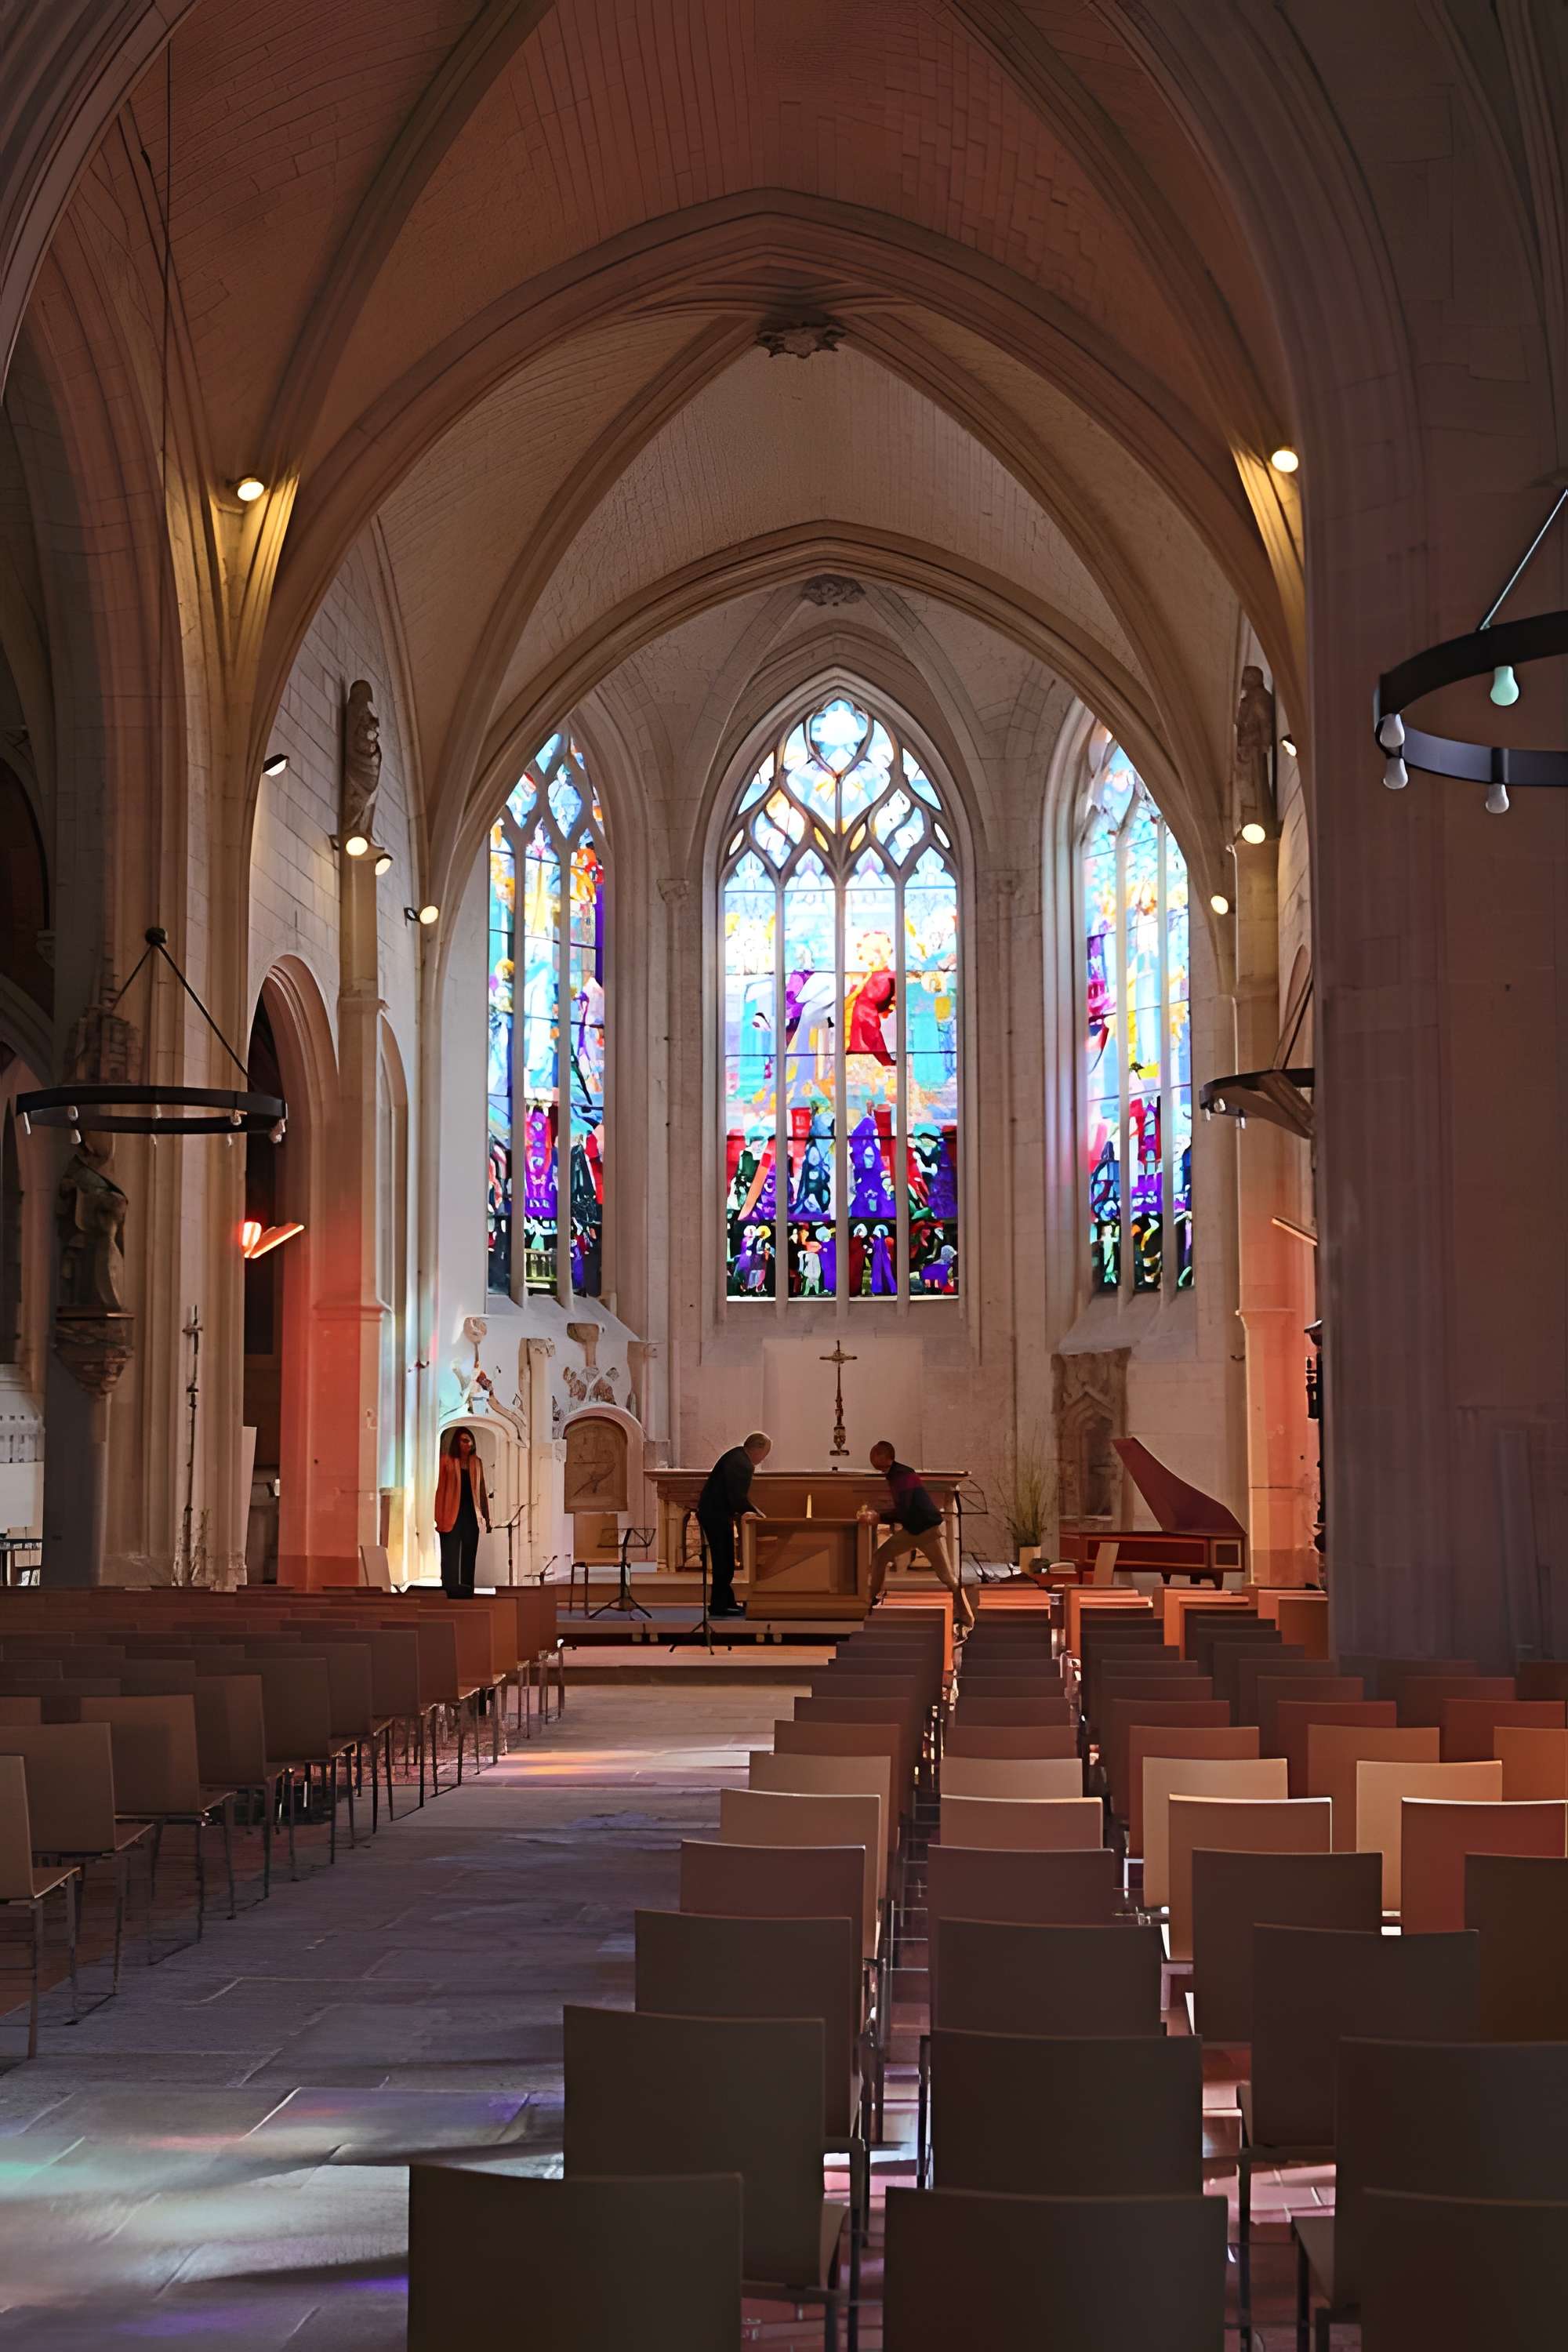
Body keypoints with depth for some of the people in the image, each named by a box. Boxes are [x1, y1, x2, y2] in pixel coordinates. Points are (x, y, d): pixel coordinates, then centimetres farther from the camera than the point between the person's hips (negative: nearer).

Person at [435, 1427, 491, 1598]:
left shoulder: (477, 1463, 13)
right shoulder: (447, 1461, 0)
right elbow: (440, 1489, -3)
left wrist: (486, 1517, 12)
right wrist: (439, 1518, -9)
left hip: (471, 1515, 4)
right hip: (452, 1516, -4)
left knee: (469, 1557, 5)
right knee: (451, 1558, -5)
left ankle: (467, 1595, 9)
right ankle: (449, 1595, -7)